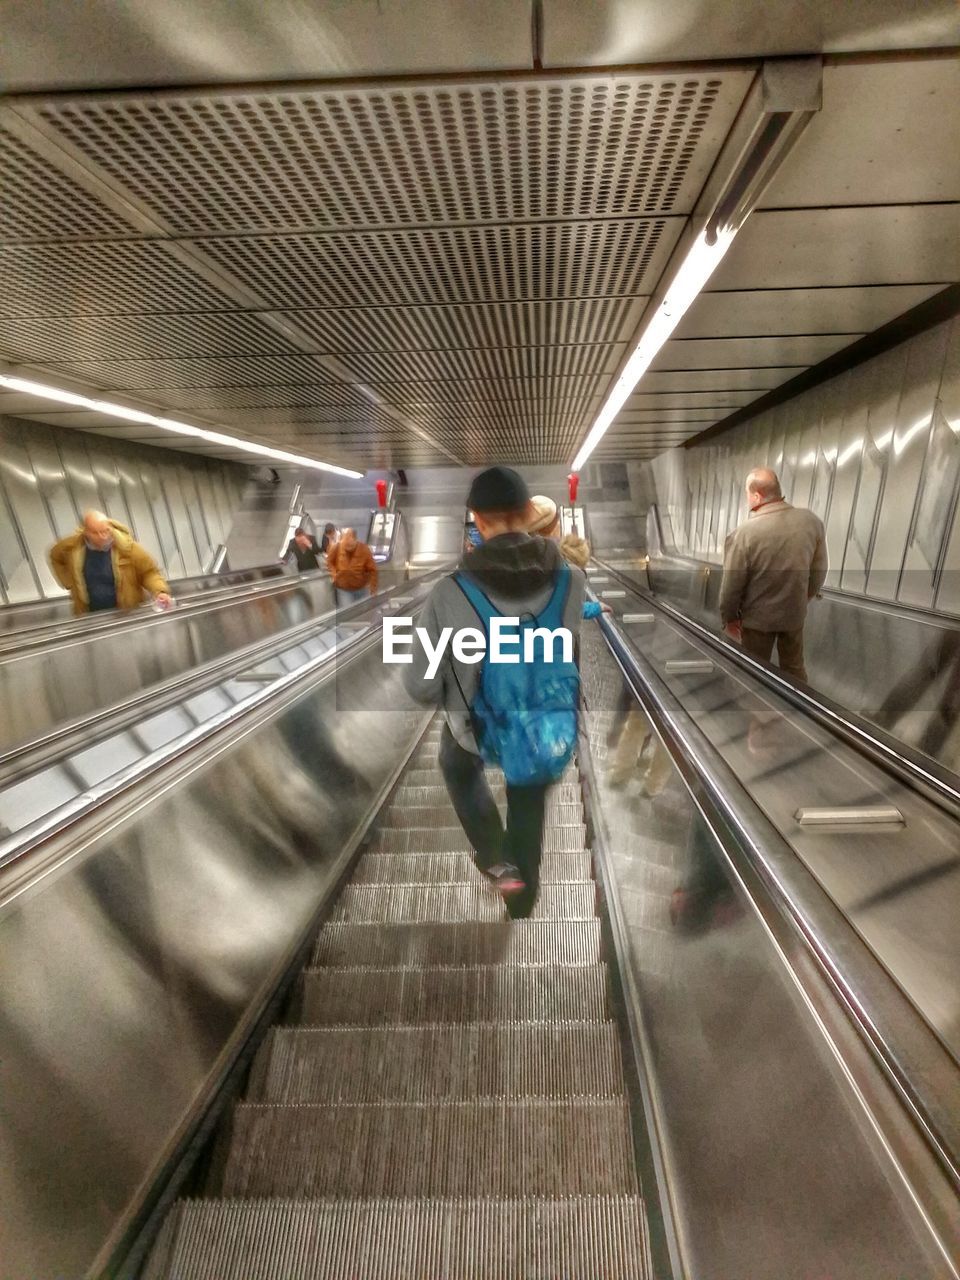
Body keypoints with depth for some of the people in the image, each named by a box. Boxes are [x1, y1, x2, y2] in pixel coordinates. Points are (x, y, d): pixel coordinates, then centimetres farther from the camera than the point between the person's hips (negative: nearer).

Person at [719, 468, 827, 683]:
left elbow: (732, 585, -17)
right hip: (795, 612, 4)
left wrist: (728, 618, -1)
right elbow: (819, 571, 1)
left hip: (758, 617, -4)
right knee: (794, 666, 23)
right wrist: (805, 598, 18)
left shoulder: (743, 535, -26)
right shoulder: (812, 521, -11)